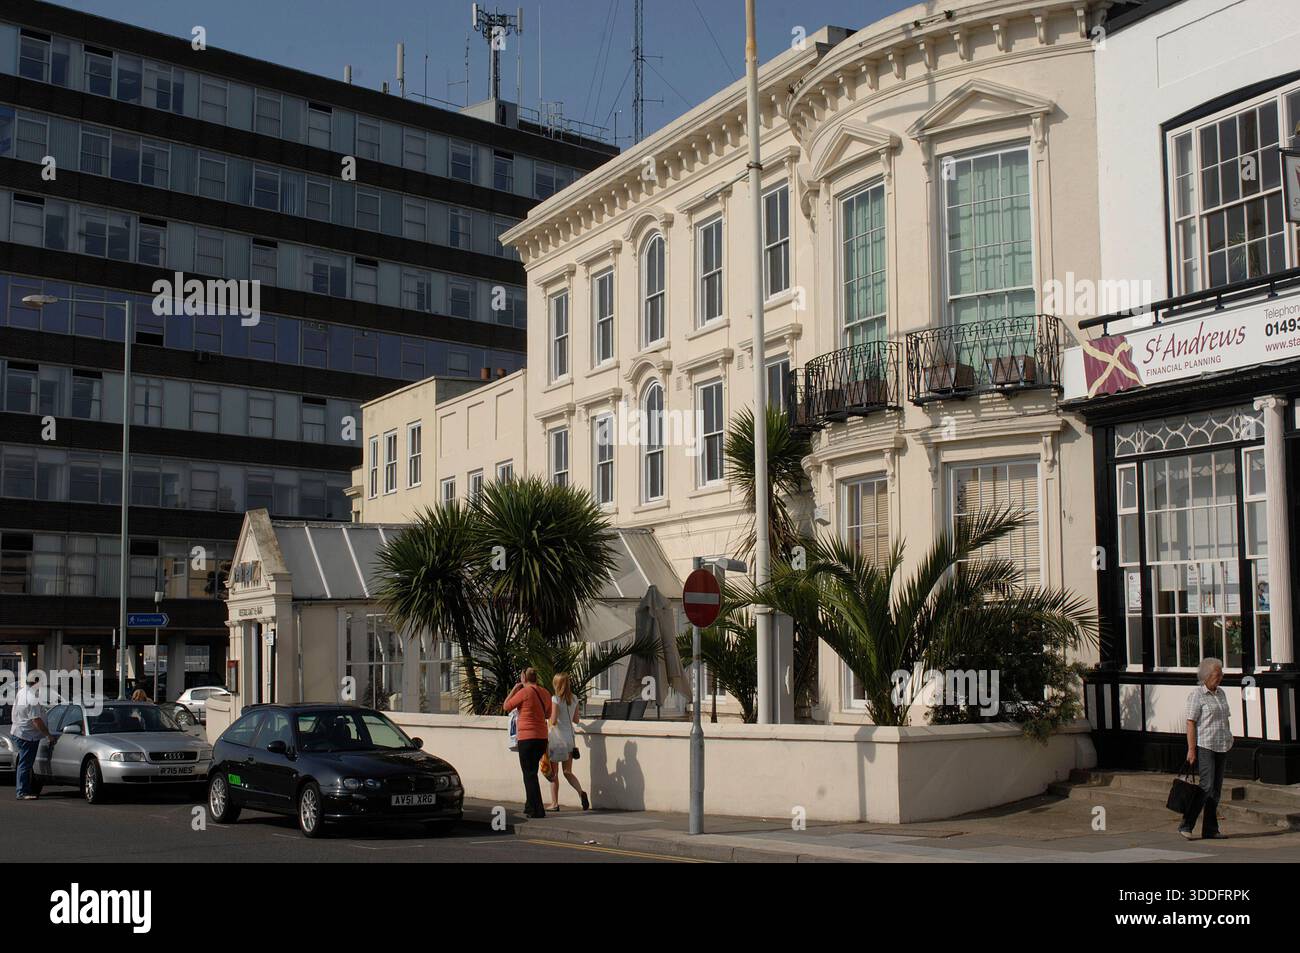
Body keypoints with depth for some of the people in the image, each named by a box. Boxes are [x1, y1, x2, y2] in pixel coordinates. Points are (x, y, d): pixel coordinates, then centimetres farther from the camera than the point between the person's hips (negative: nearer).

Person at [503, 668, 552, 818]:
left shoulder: (524, 692, -12)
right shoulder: (544, 694, 8)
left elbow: (506, 706, -2)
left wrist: (514, 689, 7)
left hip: (527, 737, -7)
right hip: (542, 737, 7)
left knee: (529, 774, -3)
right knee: (531, 773, 20)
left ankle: (536, 810, -7)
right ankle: (530, 806, 27)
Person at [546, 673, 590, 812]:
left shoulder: (555, 699, -13)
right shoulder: (574, 698, 5)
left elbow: (553, 721, -17)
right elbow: (576, 720, 11)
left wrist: (549, 718, 3)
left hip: (557, 739, -6)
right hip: (570, 738, 6)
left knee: (553, 773, 6)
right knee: (568, 772, 11)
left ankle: (554, 804, 9)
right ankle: (581, 792, -13)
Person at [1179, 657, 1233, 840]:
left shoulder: (1221, 693, 15)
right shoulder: (1196, 694, -8)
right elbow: (1190, 723, -12)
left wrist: (1228, 741, 18)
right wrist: (1191, 749, -17)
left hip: (1221, 748, 7)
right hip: (1204, 747, -7)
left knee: (1216, 789, 7)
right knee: (1207, 787, -13)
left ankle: (1210, 830, 11)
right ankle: (1186, 825, -5)